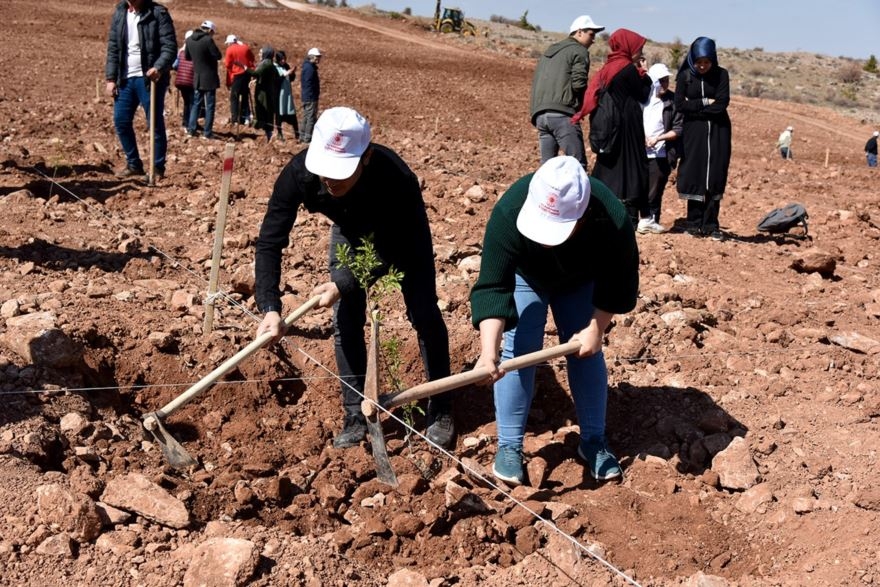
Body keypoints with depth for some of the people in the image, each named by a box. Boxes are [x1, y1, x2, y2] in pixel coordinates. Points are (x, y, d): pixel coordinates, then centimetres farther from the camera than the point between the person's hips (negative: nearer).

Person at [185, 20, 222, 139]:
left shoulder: (189, 40, 4)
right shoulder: (208, 40, -17)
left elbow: (187, 57, 15)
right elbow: (218, 56, -13)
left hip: (197, 77, 6)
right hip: (209, 78, -6)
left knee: (196, 103, 15)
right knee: (210, 105, 1)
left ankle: (191, 129, 11)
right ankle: (207, 132, 0)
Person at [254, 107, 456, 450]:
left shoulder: (396, 179, -44)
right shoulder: (299, 173, -36)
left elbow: (390, 253, -32)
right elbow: (270, 241, -31)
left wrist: (343, 286, -41)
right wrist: (270, 309, -40)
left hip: (402, 233, -3)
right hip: (350, 230, 3)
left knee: (423, 313, -6)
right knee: (345, 319, -3)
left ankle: (441, 411, 10)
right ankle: (355, 416, 9)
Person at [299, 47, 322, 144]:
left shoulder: (306, 66, 14)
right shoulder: (310, 68, -18)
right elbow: (310, 84, -22)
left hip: (306, 97, 11)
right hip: (311, 97, -11)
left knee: (306, 117, 17)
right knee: (311, 118, -5)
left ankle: (303, 136, 24)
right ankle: (308, 138, -3)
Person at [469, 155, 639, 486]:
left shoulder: (614, 221, -40)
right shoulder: (508, 212, -44)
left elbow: (618, 283, -21)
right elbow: (493, 286, -42)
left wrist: (595, 329, -25)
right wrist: (489, 352, -51)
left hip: (580, 282, 1)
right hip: (524, 276, -1)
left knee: (587, 353, -1)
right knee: (518, 353, -8)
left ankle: (593, 441, 15)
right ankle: (509, 446, 3)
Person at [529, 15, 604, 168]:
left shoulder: (549, 51, 27)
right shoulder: (579, 51, 2)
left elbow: (536, 82, 23)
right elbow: (578, 84, -10)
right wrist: (585, 104, 8)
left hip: (539, 114, 8)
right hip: (562, 114, -8)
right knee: (578, 164, -7)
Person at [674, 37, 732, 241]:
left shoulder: (721, 75, -1)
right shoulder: (685, 76, -1)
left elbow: (722, 104, -11)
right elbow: (679, 105, -9)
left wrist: (694, 106, -11)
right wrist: (705, 103, -12)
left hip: (718, 132, 0)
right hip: (693, 133, 0)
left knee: (714, 178, -1)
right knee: (694, 177, -2)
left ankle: (711, 225, 3)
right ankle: (694, 223, 6)